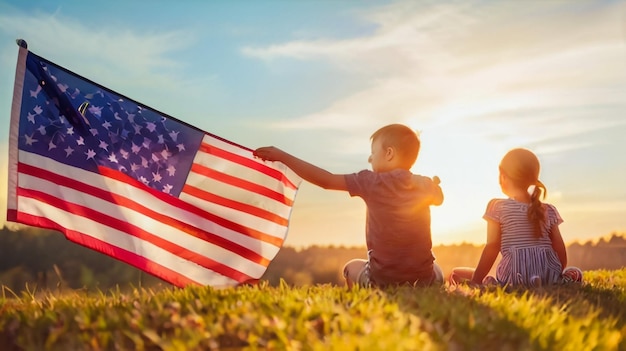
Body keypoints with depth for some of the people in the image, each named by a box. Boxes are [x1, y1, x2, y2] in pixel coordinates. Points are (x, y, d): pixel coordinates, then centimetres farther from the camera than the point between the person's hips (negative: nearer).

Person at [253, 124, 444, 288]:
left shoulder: (372, 181, -11)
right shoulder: (425, 185, 1)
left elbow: (326, 180, -10)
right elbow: (439, 198, 25)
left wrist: (282, 156, -6)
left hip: (382, 278, -3)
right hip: (424, 278, 3)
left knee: (352, 267, 30)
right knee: (435, 271, 38)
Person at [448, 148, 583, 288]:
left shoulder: (497, 207, 1)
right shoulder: (549, 211, 13)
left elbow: (492, 248, -3)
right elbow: (560, 248, 12)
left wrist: (476, 280, 1)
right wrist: (560, 275, 27)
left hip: (516, 277, -4)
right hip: (550, 275, 4)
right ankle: (566, 280, 1)